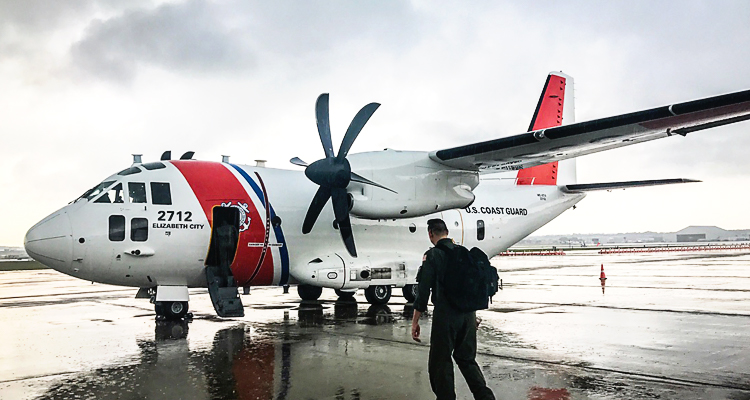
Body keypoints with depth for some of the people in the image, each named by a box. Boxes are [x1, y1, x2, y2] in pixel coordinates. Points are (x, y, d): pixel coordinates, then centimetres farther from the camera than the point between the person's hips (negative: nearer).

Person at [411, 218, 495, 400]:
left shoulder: (432, 255, -8)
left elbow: (423, 290, -12)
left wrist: (415, 321, -7)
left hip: (445, 315, -6)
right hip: (467, 314, 7)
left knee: (440, 362, 6)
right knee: (467, 359, 18)